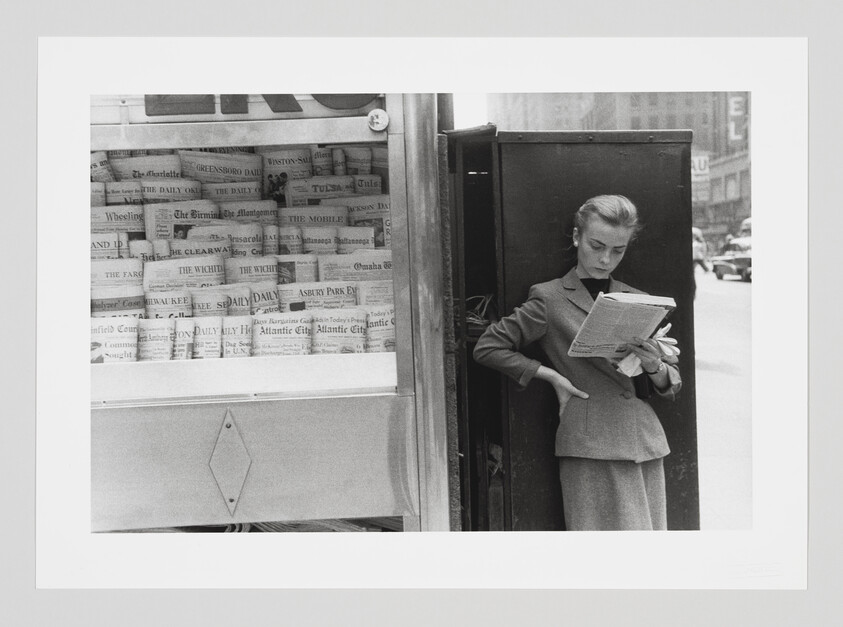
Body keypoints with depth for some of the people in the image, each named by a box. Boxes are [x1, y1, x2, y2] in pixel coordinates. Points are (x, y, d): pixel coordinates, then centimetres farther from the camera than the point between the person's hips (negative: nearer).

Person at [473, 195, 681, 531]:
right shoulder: (550, 299, -1)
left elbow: (671, 386, 17)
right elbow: (487, 347, -1)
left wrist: (654, 367, -7)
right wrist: (552, 376, -7)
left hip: (645, 443, 5)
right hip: (590, 446, -5)